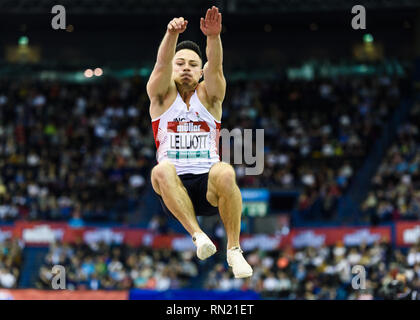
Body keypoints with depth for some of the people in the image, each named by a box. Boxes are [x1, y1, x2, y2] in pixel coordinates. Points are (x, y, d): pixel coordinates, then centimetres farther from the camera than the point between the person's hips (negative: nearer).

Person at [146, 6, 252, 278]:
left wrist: (214, 37, -32)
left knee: (224, 172, -34)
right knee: (162, 170, -34)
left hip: (209, 188, 0)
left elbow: (215, 66, -10)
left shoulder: (208, 96, 11)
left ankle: (234, 249, -26)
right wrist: (172, 34, -31)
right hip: (174, 189, 0)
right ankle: (197, 234, -40)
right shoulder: (162, 95, 10)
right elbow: (162, 63, -10)